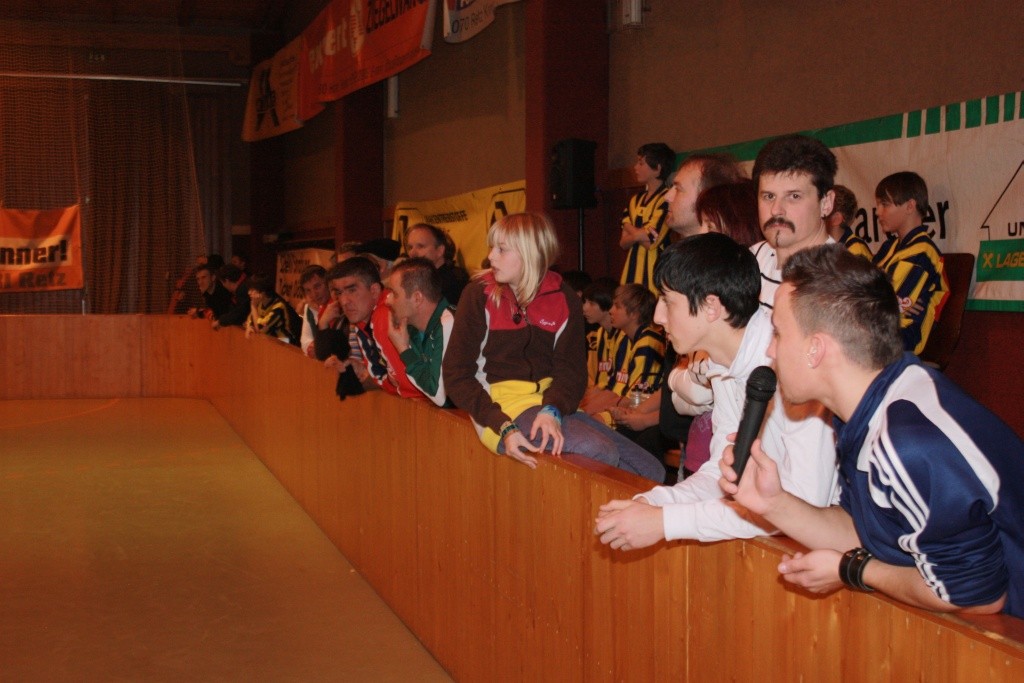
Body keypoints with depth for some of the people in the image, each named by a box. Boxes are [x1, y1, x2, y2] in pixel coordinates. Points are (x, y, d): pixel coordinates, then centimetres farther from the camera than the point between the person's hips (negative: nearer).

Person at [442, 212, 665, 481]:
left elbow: (571, 370, 0)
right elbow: (456, 375, -6)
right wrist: (504, 427, -20)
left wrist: (553, 410, -23)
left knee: (652, 470, -9)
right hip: (502, 405, -4)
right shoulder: (479, 295, -4)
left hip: (551, 402, 4)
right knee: (599, 452, -27)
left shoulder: (564, 299, 5)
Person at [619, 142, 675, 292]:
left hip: (654, 271, -6)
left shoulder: (667, 199, -8)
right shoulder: (635, 200, 15)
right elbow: (623, 242, 9)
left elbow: (650, 241, -13)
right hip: (633, 270, 7)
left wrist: (631, 230, 2)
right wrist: (639, 234, -9)